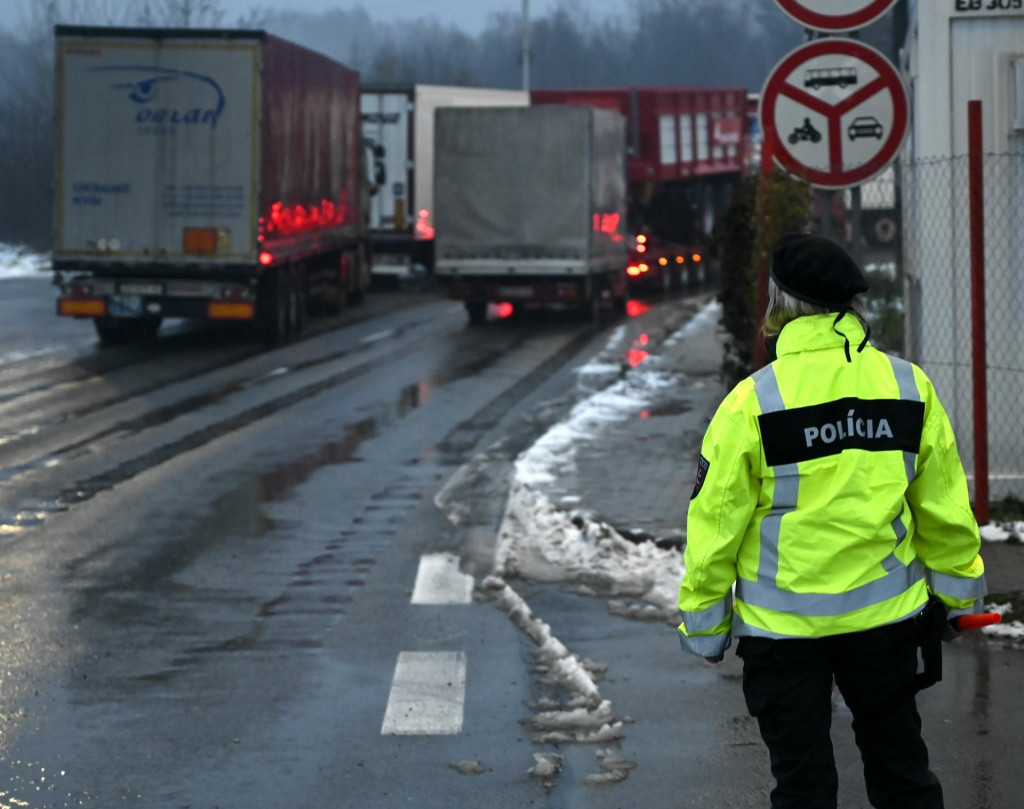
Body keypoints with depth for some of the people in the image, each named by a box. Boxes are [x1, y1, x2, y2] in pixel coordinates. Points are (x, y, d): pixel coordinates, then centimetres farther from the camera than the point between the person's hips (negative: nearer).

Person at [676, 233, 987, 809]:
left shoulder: (753, 402, -15)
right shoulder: (910, 388, -5)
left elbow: (717, 523, -11)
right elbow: (945, 509, 4)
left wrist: (703, 621, 1)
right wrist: (959, 592, 19)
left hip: (783, 626, -3)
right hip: (885, 614, 3)